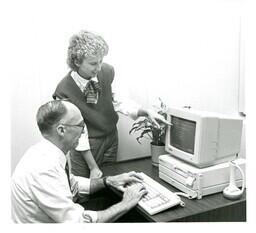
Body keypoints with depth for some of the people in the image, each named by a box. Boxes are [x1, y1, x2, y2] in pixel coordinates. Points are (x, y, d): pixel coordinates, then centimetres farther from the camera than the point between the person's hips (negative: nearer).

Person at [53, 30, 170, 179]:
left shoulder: (106, 72, -13)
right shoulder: (64, 92, -20)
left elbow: (118, 101, 0)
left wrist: (145, 112, -16)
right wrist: (93, 166, -12)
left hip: (111, 138, 4)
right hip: (85, 147, -3)